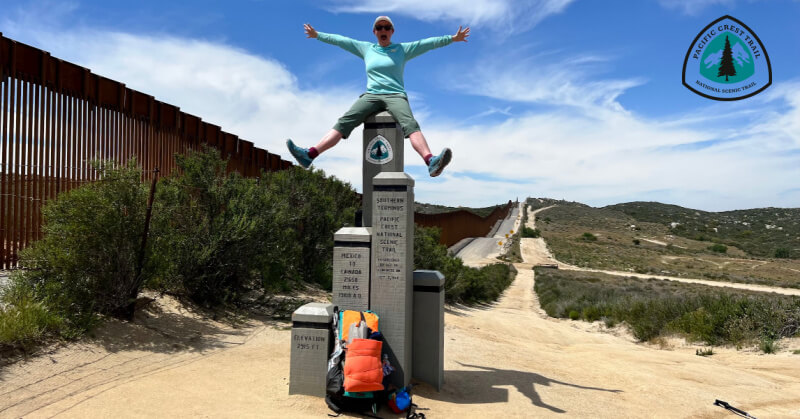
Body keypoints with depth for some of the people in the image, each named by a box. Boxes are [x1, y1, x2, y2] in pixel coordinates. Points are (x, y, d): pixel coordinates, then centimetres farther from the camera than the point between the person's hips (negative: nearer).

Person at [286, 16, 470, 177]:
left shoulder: (403, 49, 17)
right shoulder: (366, 48, 23)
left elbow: (428, 43, 10)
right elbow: (341, 40, 26)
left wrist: (452, 38, 3)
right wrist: (318, 35, 28)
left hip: (395, 95, -2)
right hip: (371, 96, 2)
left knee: (410, 124, -32)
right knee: (344, 122, -20)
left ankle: (431, 162, -55)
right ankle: (310, 155, -32)